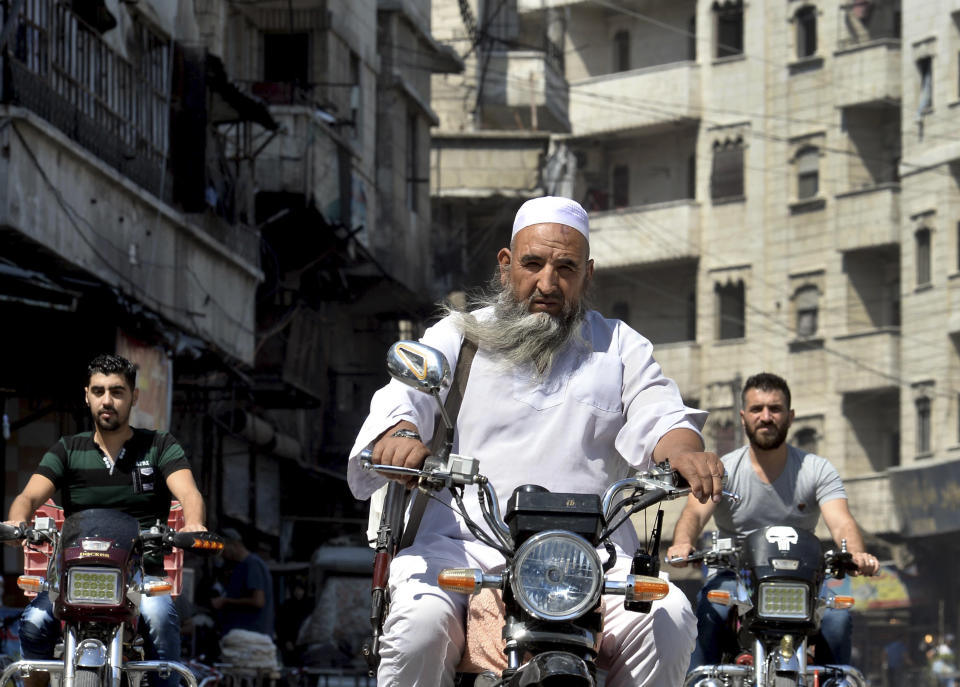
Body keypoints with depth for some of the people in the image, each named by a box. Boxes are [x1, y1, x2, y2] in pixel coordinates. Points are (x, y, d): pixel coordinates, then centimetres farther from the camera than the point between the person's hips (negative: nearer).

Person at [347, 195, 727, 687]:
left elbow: (658, 416, 6)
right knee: (420, 622, -33)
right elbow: (402, 395, 0)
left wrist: (683, 451, -20)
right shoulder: (456, 337, 16)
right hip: (464, 546, -1)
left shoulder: (619, 346, 20)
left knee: (668, 620, -28)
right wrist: (400, 434, -26)